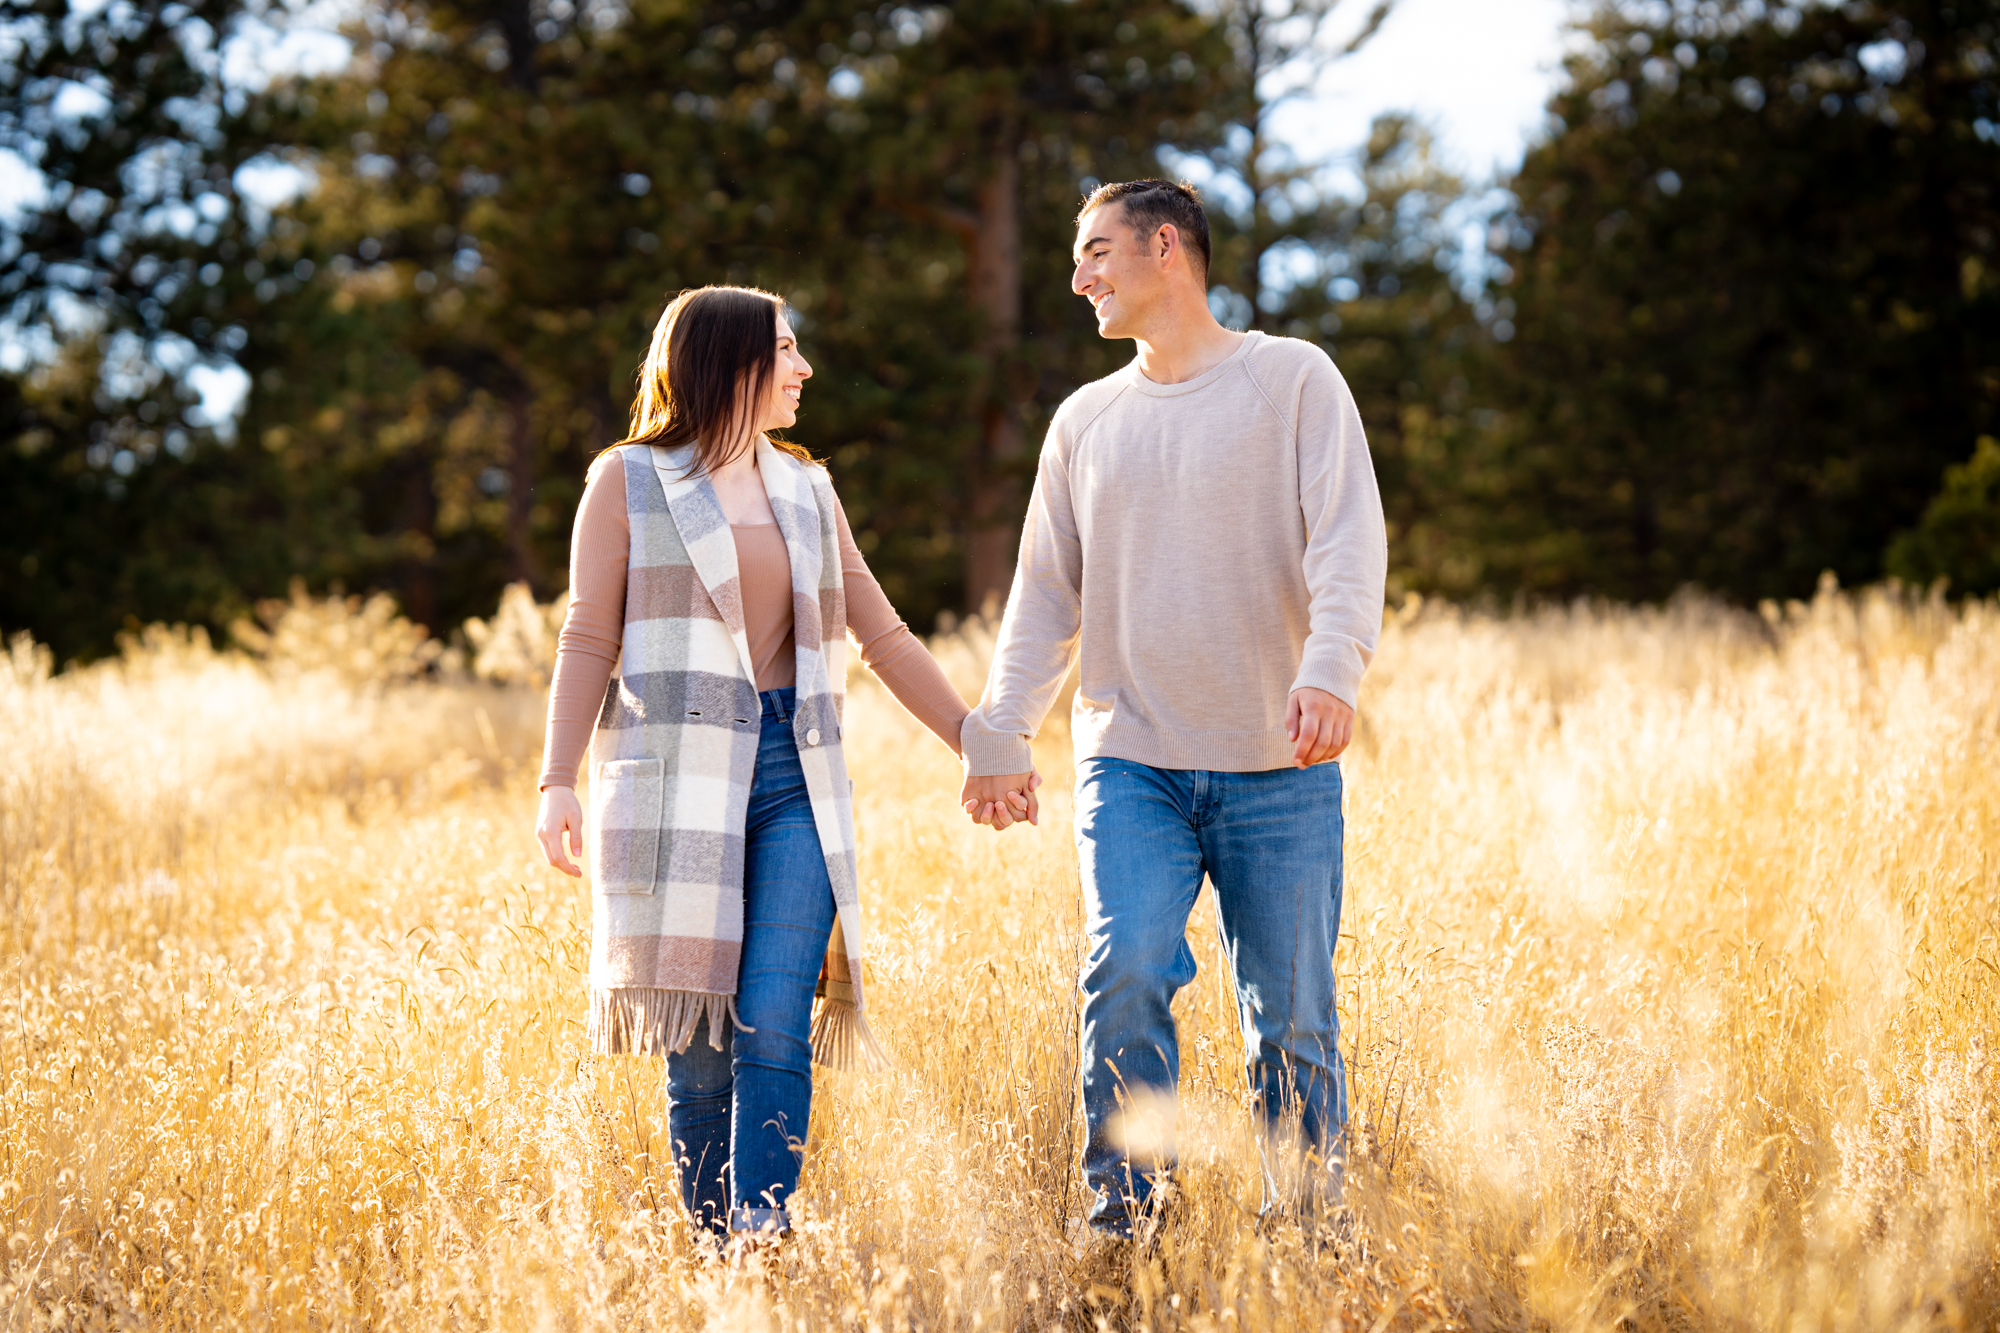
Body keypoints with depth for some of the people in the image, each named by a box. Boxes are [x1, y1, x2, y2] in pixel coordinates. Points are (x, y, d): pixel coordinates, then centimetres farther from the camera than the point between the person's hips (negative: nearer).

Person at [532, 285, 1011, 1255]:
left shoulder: (805, 489, 17)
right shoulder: (628, 480, 5)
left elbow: (884, 637, 20)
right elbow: (588, 641, 1)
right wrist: (558, 782, -9)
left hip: (794, 779, 3)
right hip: (677, 777, -3)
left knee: (775, 1030, -10)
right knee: (699, 1042, -1)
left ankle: (764, 1247, -12)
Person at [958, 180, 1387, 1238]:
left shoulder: (1295, 379, 3)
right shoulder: (1085, 419, 15)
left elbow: (1348, 542, -8)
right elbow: (1045, 595, 18)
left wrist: (1332, 668, -25)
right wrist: (997, 736, 10)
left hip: (1279, 768, -2)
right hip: (1129, 762, 3)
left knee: (1290, 1014, 1)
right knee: (1125, 972, -16)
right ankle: (1126, 1214, -4)